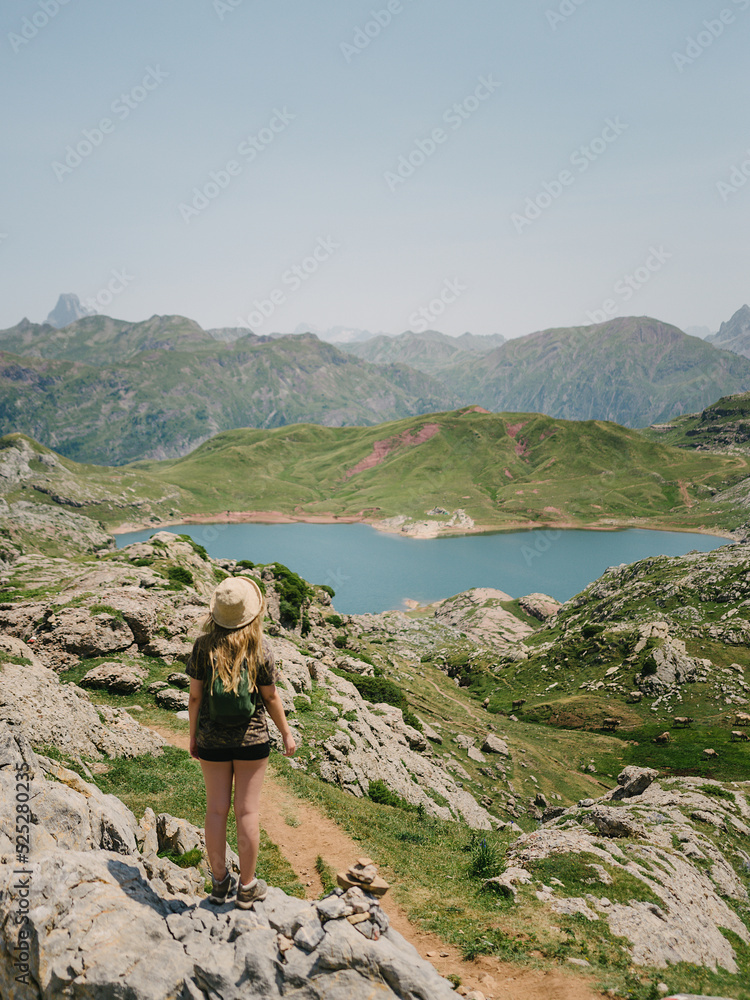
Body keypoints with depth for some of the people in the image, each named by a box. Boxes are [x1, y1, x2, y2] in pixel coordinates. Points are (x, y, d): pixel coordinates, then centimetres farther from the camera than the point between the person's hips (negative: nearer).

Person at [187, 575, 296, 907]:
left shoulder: (204, 645, -9)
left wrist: (193, 735, 10)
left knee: (216, 809, 12)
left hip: (212, 739, 1)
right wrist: (286, 733, 8)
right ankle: (247, 887, 19)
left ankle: (219, 882, 25)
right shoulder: (260, 647, -12)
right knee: (247, 811, 8)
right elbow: (271, 697, -5)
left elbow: (195, 695, -4)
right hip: (252, 738, -1)